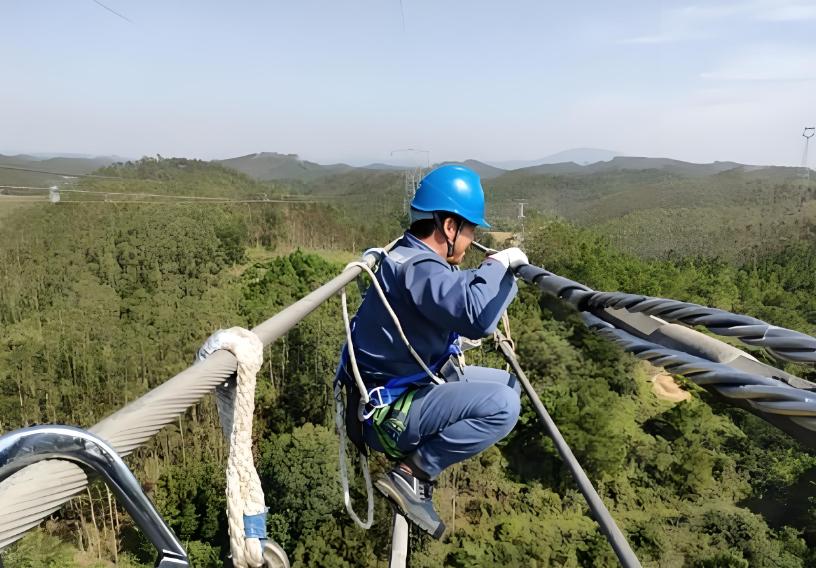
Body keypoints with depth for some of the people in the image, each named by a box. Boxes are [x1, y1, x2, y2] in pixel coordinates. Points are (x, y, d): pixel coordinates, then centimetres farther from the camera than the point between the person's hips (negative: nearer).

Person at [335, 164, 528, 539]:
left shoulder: (413, 256, 8)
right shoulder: (415, 267, -25)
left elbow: (460, 297, 22)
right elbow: (476, 315, -40)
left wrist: (501, 271, 8)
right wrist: (499, 264, -22)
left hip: (410, 384, 11)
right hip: (387, 412, -11)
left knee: (507, 384, 15)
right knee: (502, 405, -26)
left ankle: (418, 450, 10)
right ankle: (411, 474, -10)